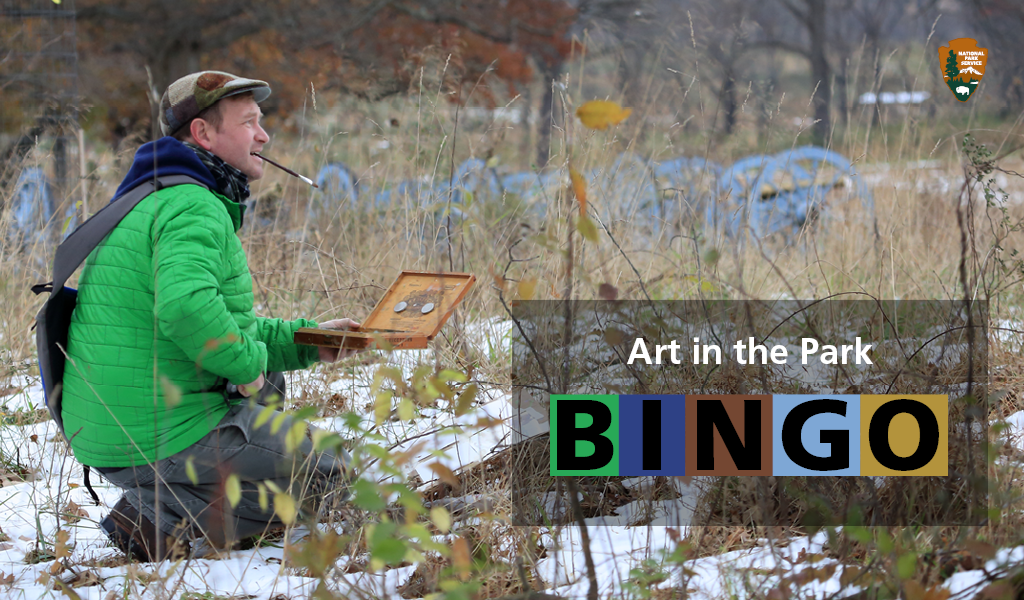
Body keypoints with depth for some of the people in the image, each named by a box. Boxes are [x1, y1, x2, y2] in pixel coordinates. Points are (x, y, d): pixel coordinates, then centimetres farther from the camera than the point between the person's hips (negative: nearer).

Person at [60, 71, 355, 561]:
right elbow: (185, 306, -35)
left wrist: (307, 340, 19)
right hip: (166, 439, -10)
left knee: (264, 381, 31)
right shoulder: (193, 208, -15)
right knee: (326, 469, 4)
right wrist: (246, 361, -18)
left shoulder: (154, 203, 20)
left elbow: (230, 331, 29)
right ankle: (163, 521, -10)